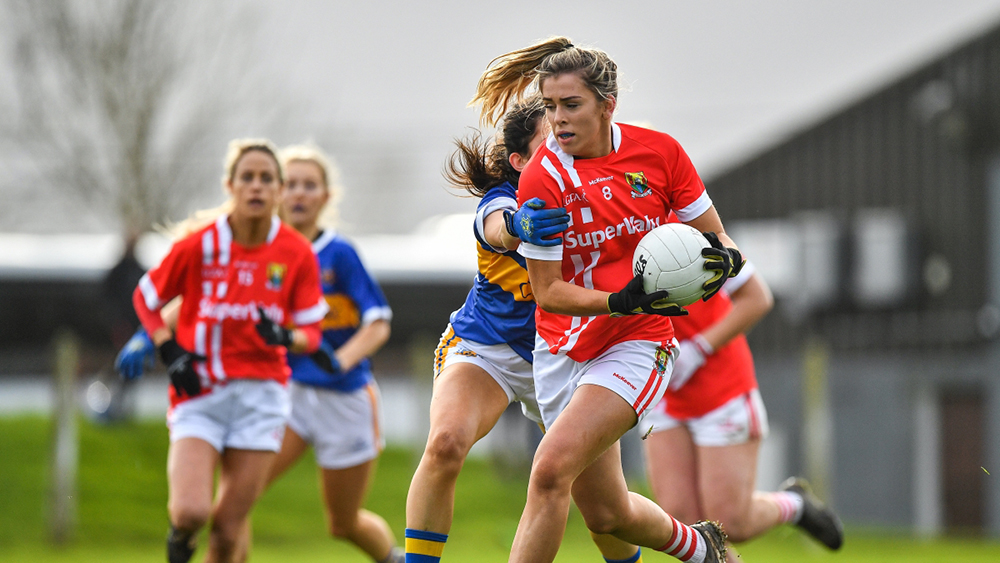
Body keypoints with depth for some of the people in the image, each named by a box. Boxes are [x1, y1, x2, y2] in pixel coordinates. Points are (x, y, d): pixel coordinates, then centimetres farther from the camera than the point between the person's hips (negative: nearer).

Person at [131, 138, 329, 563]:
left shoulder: (297, 254, -3)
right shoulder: (198, 246, -7)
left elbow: (311, 332, 3)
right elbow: (145, 298, 8)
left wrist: (284, 337, -19)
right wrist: (171, 353, -5)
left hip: (260, 397, 1)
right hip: (200, 395, -1)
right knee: (192, 511, -20)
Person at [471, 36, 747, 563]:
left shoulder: (659, 152, -9)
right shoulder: (542, 178, -13)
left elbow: (715, 241, 1)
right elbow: (548, 291, -12)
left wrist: (724, 257, -23)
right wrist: (623, 301, -27)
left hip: (636, 345, -2)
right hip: (562, 350, 2)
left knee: (551, 468, -24)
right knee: (606, 515, 11)